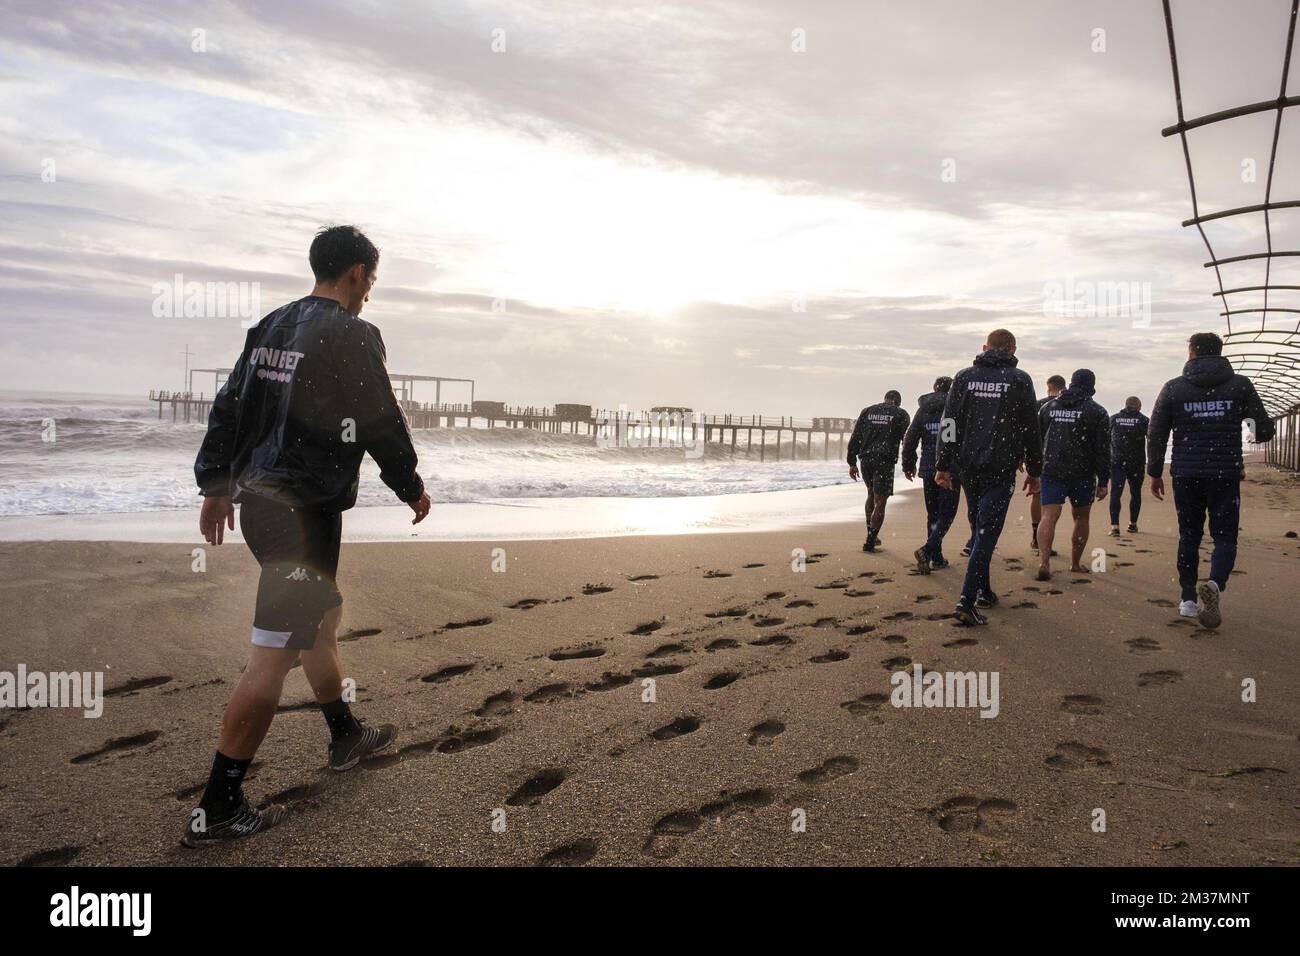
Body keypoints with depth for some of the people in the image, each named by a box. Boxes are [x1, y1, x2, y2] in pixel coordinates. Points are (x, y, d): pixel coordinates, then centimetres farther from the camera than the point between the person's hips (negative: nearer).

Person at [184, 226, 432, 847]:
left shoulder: (271, 326, 13)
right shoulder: (352, 335, -12)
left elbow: (228, 407, 15)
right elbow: (381, 422, -9)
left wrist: (216, 486, 21)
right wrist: (411, 488, 5)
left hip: (256, 499, 10)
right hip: (305, 510, -10)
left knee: (321, 615, 24)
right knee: (273, 655, -4)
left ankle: (346, 736, 40)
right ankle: (217, 809, 4)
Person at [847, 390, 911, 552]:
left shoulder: (867, 411, 14)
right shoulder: (901, 414, 6)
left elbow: (855, 438, 10)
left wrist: (852, 462, 11)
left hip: (866, 459, 4)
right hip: (885, 461, -4)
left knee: (871, 494, 23)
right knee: (880, 502, 0)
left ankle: (871, 535, 24)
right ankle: (870, 542, -5)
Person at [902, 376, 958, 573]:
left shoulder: (923, 410, 7)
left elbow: (910, 439, 6)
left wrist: (908, 465, 16)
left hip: (928, 470, 4)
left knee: (933, 514, 15)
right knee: (946, 514, 0)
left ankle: (937, 557, 16)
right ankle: (926, 550, -19)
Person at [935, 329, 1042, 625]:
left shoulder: (964, 377, 7)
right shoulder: (1020, 380, 1)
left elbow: (950, 423, 2)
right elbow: (1031, 431, 4)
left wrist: (944, 465, 3)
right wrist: (1034, 471, 11)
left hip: (967, 466, 4)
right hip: (1002, 468, -3)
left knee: (982, 525, 19)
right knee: (987, 531, -5)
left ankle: (984, 591, 26)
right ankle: (967, 601, -14)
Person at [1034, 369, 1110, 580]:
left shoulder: (1048, 407, 9)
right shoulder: (1097, 412, -1)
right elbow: (1103, 450, -5)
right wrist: (1103, 482, -2)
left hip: (1051, 473, 2)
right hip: (1082, 475, -1)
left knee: (1049, 517, -6)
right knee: (1081, 518, 15)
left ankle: (1044, 561, -23)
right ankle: (1075, 563, 23)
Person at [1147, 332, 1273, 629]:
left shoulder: (1173, 388, 0)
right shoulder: (1240, 385, 0)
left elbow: (1156, 436, 1)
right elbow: (1264, 431, 1)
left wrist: (1155, 473, 10)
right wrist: (1257, 432, 25)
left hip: (1186, 476, 1)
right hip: (1226, 476, -1)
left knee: (1189, 537, 14)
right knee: (1224, 538, 4)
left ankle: (1189, 598, 14)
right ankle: (1215, 584, -23)